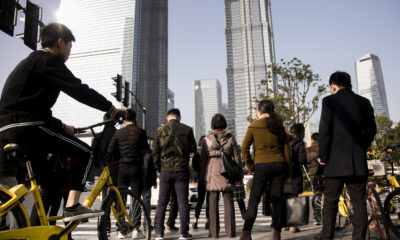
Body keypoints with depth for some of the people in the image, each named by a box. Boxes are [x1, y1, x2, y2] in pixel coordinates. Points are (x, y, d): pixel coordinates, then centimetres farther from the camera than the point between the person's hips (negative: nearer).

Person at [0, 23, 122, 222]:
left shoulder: (30, 62, 28)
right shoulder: (48, 60, -4)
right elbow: (78, 90, -13)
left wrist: (62, 127, 29)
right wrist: (111, 108, -5)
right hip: (26, 127, -10)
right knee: (84, 153, -5)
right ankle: (72, 207, -12)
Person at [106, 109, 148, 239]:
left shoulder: (118, 133, 3)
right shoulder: (140, 132, -3)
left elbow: (110, 151, 0)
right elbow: (145, 149, 1)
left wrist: (120, 158, 11)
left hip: (122, 168, 2)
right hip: (136, 167, -2)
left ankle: (121, 229, 14)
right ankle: (136, 229, 2)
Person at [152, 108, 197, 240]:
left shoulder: (160, 130, 1)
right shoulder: (187, 129, 0)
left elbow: (155, 151, 1)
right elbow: (193, 148, 6)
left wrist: (158, 168, 10)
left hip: (165, 171, 1)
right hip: (181, 170, -1)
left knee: (162, 202, 8)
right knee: (183, 202, 6)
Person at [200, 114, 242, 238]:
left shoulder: (207, 139, 2)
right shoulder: (230, 138, 3)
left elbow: (203, 158, 3)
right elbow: (237, 157, 4)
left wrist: (202, 175, 9)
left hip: (212, 171, 0)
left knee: (213, 203, 4)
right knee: (228, 203, 6)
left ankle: (214, 231, 6)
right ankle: (230, 231, 7)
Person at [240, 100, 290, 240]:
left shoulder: (254, 126, -2)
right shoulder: (279, 126, 8)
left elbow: (244, 147, -6)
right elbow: (286, 148, 9)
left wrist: (249, 165, 4)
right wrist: (288, 170, 13)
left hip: (261, 166, -3)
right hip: (279, 165, 3)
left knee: (253, 200, 0)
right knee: (277, 200, 9)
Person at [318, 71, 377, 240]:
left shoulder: (329, 101, -4)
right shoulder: (364, 102, 8)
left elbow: (325, 131, -9)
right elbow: (371, 130, 11)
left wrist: (322, 156, -1)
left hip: (336, 161, -3)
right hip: (358, 162, 3)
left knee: (330, 202, 6)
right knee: (359, 202, 9)